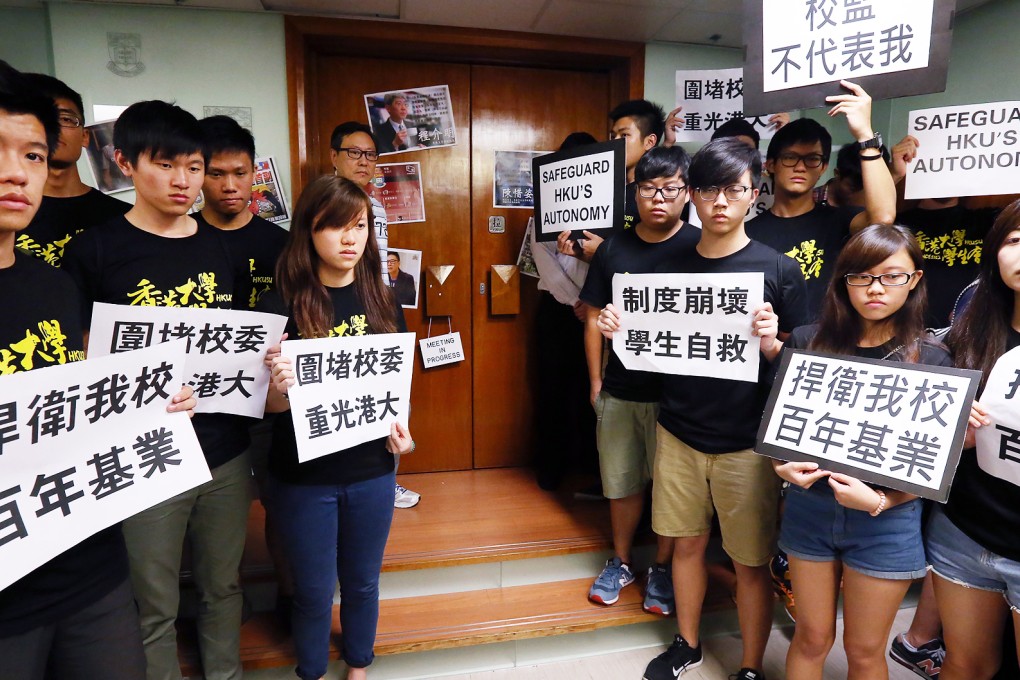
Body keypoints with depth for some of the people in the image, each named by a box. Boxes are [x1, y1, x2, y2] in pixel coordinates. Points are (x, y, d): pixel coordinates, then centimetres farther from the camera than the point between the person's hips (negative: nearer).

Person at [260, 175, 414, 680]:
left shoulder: (382, 300, -1)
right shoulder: (282, 304, -11)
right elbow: (269, 404, -8)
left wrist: (399, 424, -7)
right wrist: (281, 390, -30)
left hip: (372, 469, 3)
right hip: (304, 476, -2)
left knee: (362, 582, 20)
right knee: (314, 591, 15)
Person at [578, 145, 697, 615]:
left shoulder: (699, 248, -5)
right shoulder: (614, 248, 4)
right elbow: (595, 317, 7)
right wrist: (595, 381, 5)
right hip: (618, 388, 3)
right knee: (621, 481, 15)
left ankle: (663, 568, 32)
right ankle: (620, 562, 36)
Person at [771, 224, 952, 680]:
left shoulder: (931, 360, -6)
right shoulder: (807, 343, -3)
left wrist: (880, 501, -19)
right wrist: (783, 467, -12)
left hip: (887, 521, -1)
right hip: (809, 506, 1)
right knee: (811, 638, 16)